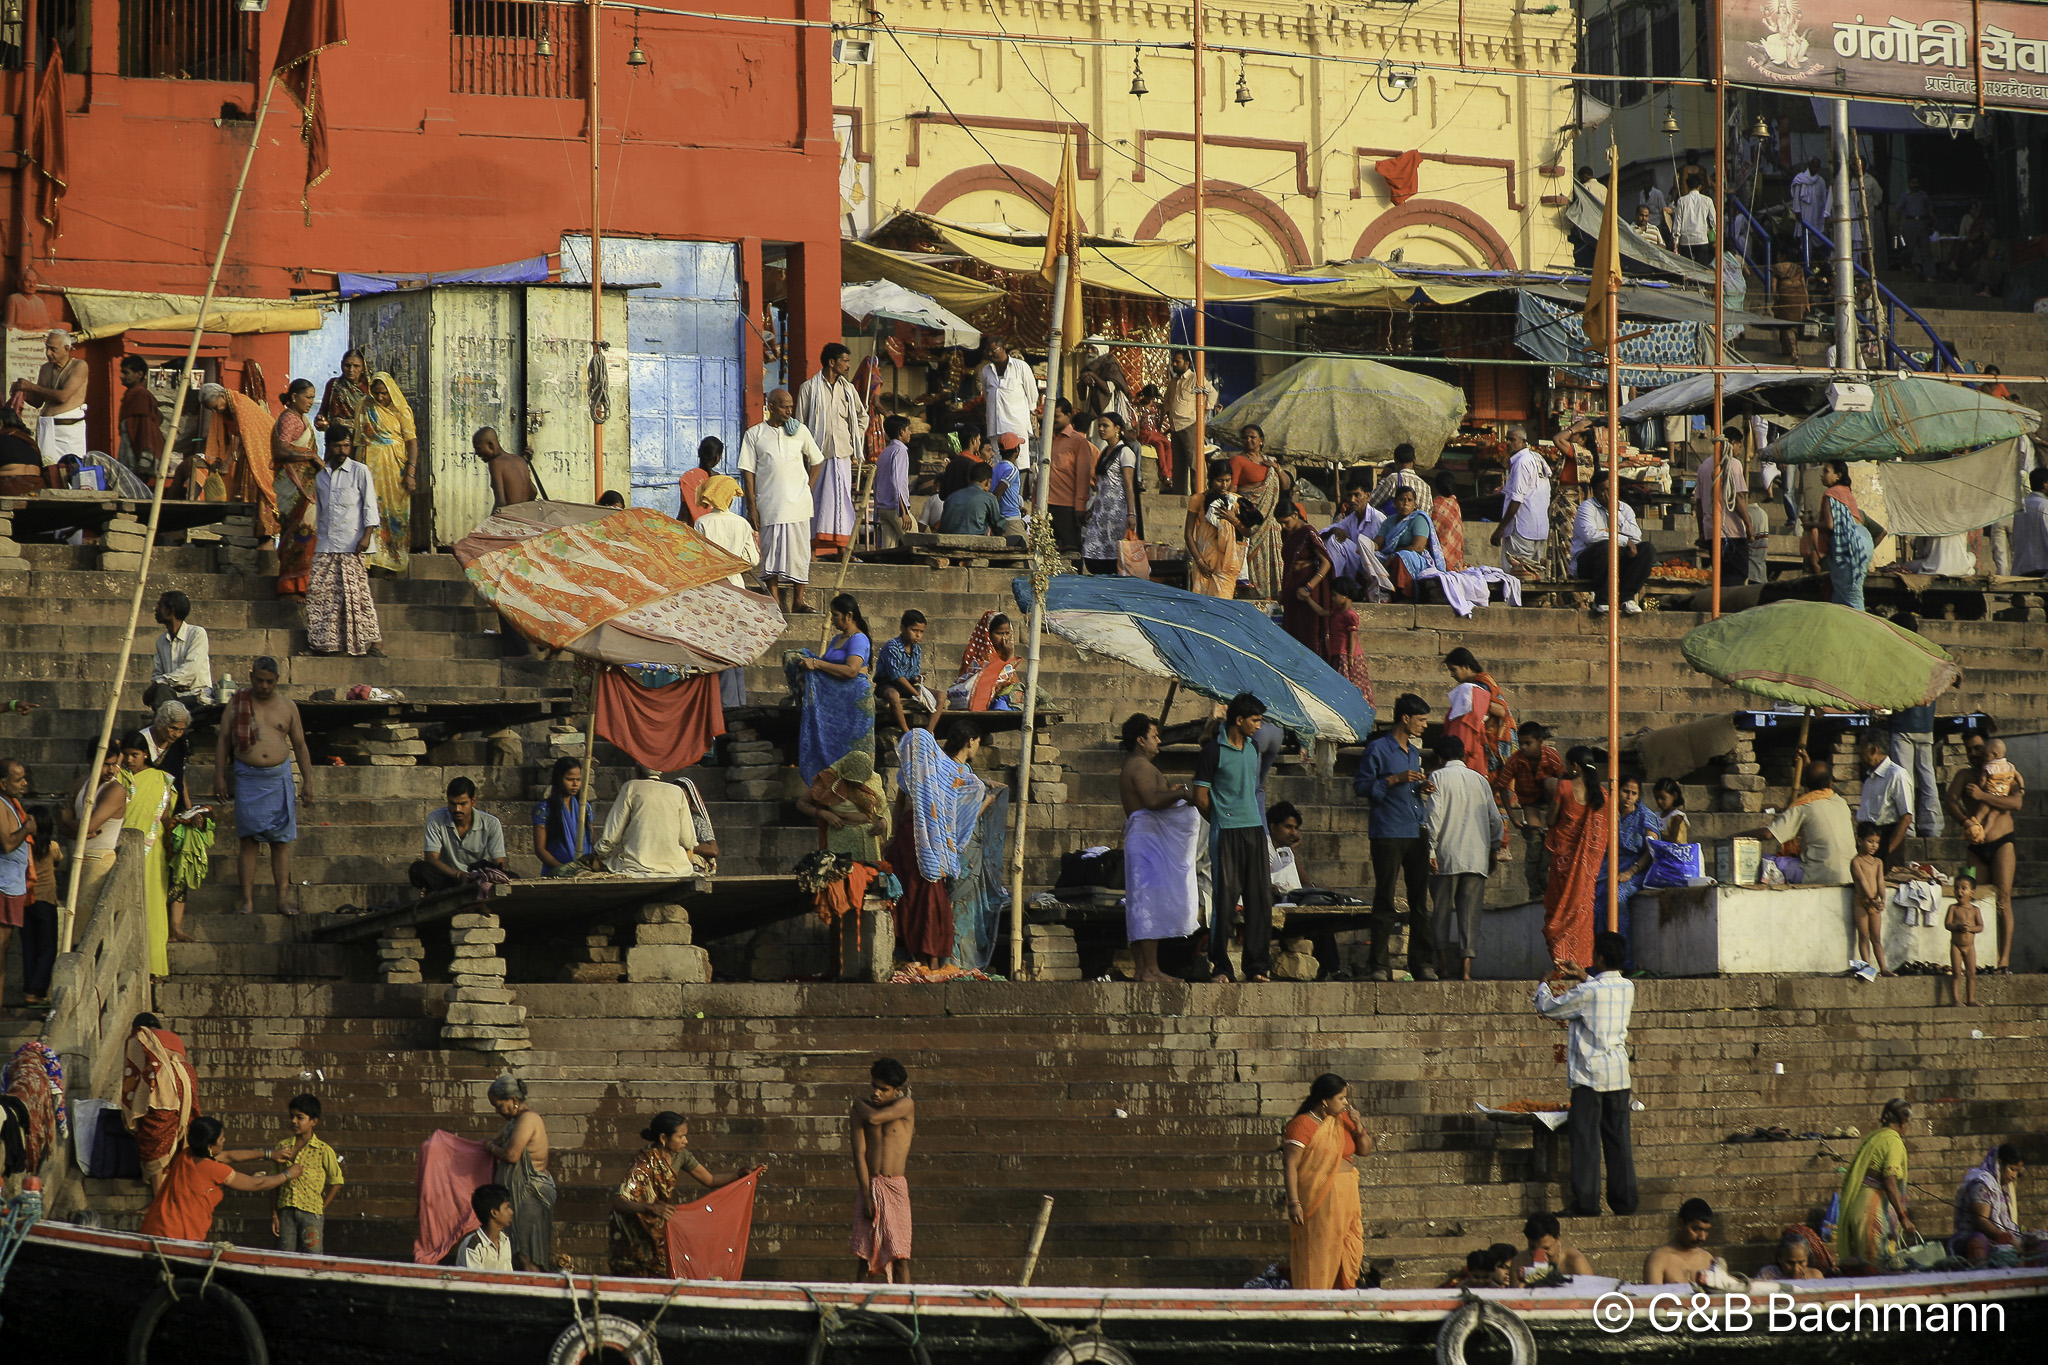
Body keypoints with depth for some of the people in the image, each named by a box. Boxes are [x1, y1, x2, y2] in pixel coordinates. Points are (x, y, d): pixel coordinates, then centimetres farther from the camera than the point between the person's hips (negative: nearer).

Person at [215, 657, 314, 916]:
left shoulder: (287, 706, 8)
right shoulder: (238, 703, 5)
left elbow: (300, 745, 13)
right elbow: (223, 740, 6)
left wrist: (307, 781, 7)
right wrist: (219, 776, -2)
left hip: (278, 776, 1)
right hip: (247, 776, -1)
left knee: (281, 840, -1)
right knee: (249, 840, -4)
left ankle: (283, 899, 0)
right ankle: (248, 901, -2)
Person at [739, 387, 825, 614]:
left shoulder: (800, 431, 10)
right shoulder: (754, 434, 3)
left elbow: (817, 461, 21)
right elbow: (748, 471, 1)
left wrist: (809, 490, 9)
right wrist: (751, 505, -6)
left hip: (798, 503, 2)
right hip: (769, 505, -2)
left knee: (798, 551, 3)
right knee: (772, 551, -2)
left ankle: (798, 600, 10)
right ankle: (775, 600, 4)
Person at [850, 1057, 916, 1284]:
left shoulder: (906, 1105, -2)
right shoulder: (860, 1109, 5)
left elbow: (874, 1118, -19)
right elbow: (859, 1153, -2)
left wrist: (859, 1105, 4)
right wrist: (866, 1195, -11)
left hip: (895, 1188, -2)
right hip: (868, 1185, 2)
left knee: (899, 1256, -8)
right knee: (865, 1256, 1)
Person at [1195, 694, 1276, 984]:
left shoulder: (1252, 747, 13)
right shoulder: (1214, 751, -8)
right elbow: (1201, 799, -5)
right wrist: (1221, 822, 6)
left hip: (1254, 830, 6)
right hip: (1226, 833, -6)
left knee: (1259, 899, 3)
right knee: (1225, 899, -5)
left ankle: (1258, 967, 8)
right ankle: (1220, 968, 2)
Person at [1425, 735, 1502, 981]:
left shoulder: (1439, 778, 0)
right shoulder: (1479, 780, 13)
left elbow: (1434, 816, -10)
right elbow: (1495, 820, 12)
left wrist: (1431, 849, -9)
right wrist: (1494, 849, 23)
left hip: (1448, 856, -3)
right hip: (1477, 857, 3)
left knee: (1442, 908, 10)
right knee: (1470, 912, 0)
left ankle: (1443, 961, 12)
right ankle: (1466, 967, -9)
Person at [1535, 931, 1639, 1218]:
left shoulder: (1588, 992, -15)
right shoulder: (1627, 988, 4)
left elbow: (1546, 1007, -5)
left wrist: (1545, 984, 13)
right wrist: (1583, 976, 28)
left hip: (1590, 1075, -6)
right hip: (1619, 1075, 6)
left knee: (1586, 1139, -4)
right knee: (1618, 1139, 9)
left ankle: (1586, 1202, -6)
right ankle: (1624, 1200, 10)